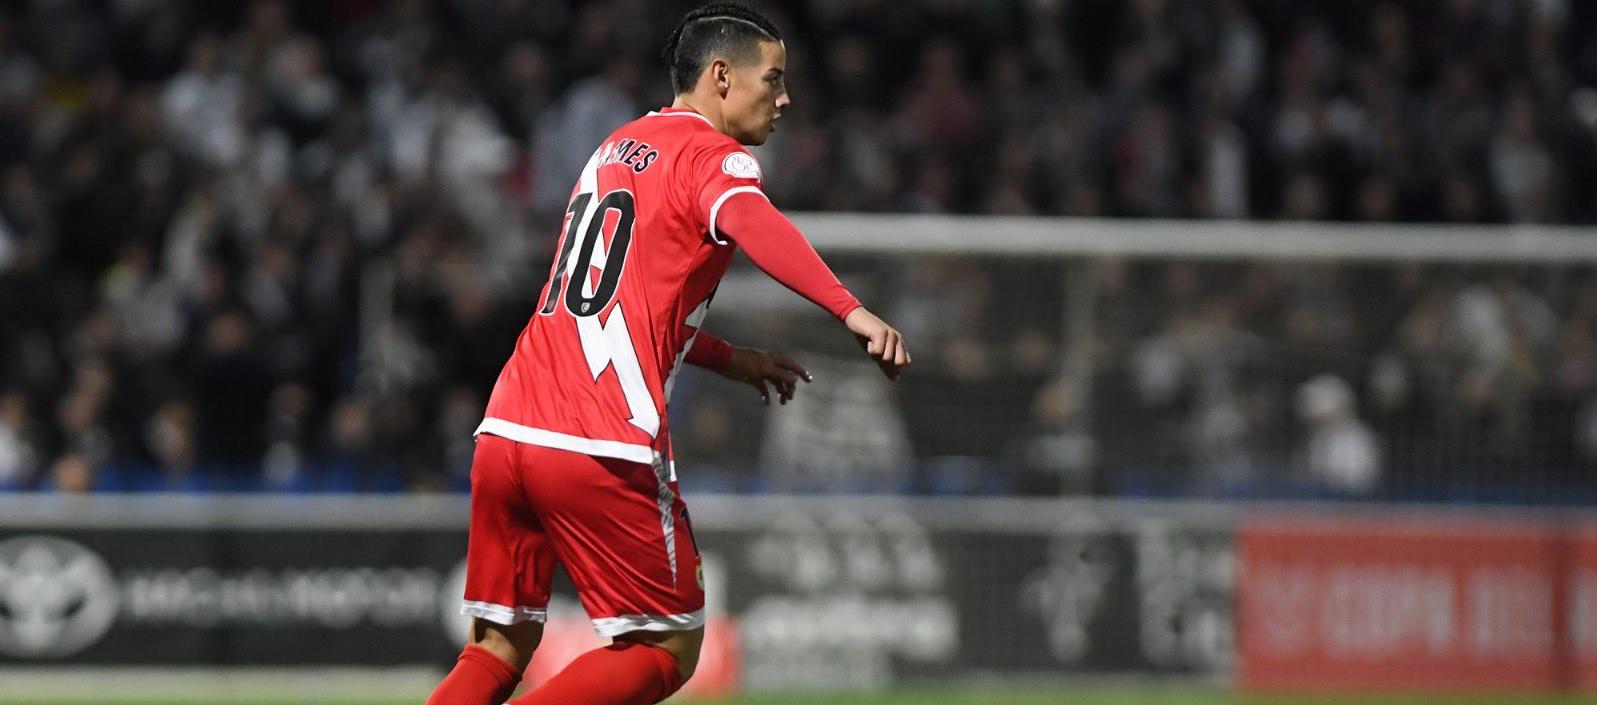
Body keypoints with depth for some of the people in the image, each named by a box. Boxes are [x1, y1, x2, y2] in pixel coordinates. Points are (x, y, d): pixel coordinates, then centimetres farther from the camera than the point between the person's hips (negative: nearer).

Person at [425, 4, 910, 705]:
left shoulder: (616, 148, 24)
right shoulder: (715, 156, -1)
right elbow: (748, 223, -25)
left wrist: (730, 359, 32)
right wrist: (850, 311, -36)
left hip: (506, 430, 7)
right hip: (601, 451, -7)